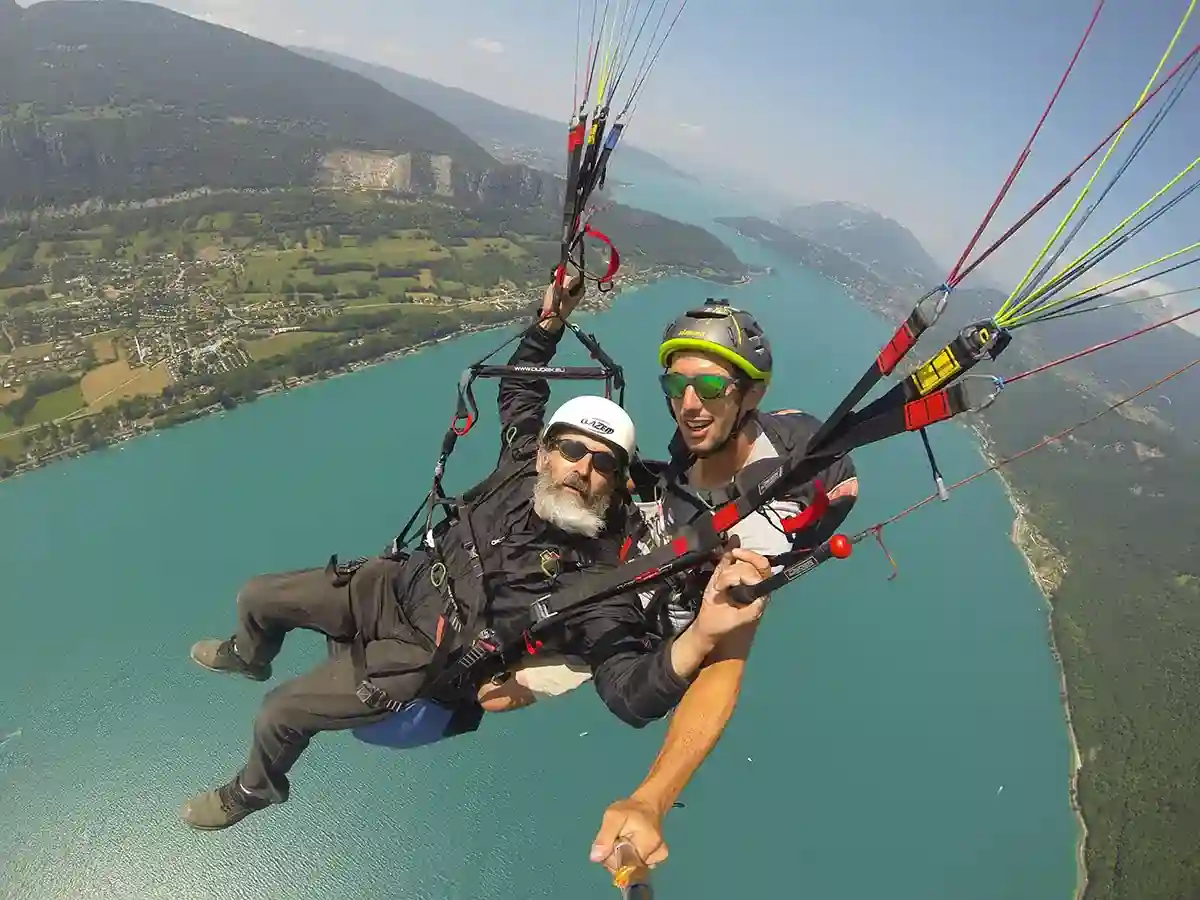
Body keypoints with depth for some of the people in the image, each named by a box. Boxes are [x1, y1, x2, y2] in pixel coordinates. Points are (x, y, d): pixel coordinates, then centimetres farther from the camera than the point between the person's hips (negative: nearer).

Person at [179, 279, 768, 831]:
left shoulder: (598, 580, -29)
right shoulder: (524, 467, -13)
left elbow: (631, 694, -40)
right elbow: (519, 389, 7)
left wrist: (702, 636, -58)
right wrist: (549, 324, -4)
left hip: (418, 655, -5)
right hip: (398, 581, 6)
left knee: (279, 714, 1)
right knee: (257, 598, 18)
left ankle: (255, 791, 41)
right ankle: (249, 657, 59)